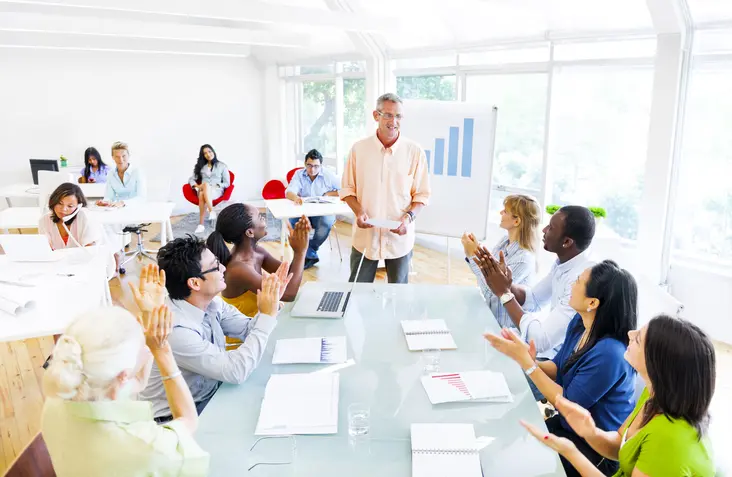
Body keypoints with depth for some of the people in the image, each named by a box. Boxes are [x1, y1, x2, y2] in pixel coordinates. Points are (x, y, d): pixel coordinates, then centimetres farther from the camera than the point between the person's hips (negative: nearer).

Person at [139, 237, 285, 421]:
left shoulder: (209, 302, -9)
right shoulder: (175, 330, -32)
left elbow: (248, 330, 0)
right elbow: (237, 371, -28)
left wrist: (272, 300, -17)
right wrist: (267, 315, -26)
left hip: (210, 393, 7)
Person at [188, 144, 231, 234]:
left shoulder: (222, 166, 17)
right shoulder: (201, 166, 25)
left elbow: (227, 183, 9)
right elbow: (191, 179, 17)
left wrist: (216, 185, -9)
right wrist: (196, 185, -6)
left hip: (217, 191, -2)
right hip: (203, 190, 2)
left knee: (202, 195, -39)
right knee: (205, 186, -39)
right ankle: (212, 211, -52)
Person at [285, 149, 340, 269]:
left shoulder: (328, 175, -2)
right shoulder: (299, 174, 1)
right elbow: (289, 192, -14)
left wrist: (329, 194, -13)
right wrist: (295, 197, -37)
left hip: (324, 212, -2)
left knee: (326, 223, -36)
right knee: (293, 219, -31)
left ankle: (310, 250, -10)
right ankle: (311, 255, -22)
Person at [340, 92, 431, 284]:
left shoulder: (415, 151, -3)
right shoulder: (359, 149, 0)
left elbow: (422, 194, 1)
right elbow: (347, 188, 6)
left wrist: (409, 217, -16)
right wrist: (358, 211, -12)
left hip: (399, 238, 0)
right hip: (365, 236, 1)